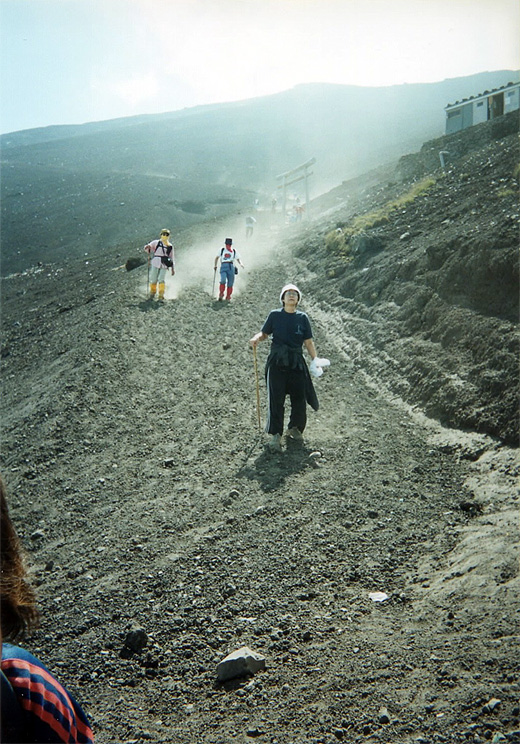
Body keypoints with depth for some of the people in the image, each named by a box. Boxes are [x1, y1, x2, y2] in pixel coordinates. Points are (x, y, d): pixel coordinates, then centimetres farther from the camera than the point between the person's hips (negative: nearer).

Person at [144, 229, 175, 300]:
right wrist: (147, 247, -23)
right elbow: (148, 247, 2)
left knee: (161, 279, -12)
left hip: (164, 265, 0)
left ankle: (161, 295, -5)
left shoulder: (170, 246, 15)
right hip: (155, 263, 0)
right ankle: (152, 293, 22)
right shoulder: (156, 242, 9)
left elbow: (172, 257, 20)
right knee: (153, 279, 1)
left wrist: (173, 268, 15)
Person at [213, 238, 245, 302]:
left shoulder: (234, 251, 16)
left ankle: (228, 298, 10)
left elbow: (238, 259, 19)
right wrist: (215, 266, 24)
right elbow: (217, 257, 28)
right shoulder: (222, 250, 16)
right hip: (223, 267, -1)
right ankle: (221, 295, -8)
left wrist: (241, 264, -2)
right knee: (223, 281, -23)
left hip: (231, 268, 1)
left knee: (230, 284, -3)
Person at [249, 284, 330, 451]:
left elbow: (308, 342, 7)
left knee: (299, 397, 5)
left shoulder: (302, 317, 7)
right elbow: (264, 333, 6)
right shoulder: (274, 315, 3)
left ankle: (294, 428, 26)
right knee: (276, 399, -5)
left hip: (297, 362, 2)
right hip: (277, 361, -2)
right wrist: (256, 338, -16)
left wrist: (315, 360, -3)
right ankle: (275, 435, 3)